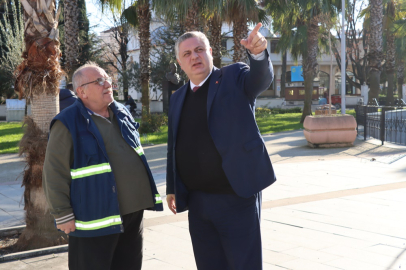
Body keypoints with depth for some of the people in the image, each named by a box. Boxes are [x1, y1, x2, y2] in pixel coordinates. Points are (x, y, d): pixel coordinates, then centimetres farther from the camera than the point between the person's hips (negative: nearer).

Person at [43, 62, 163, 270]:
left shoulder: (122, 113, 10)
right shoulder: (68, 124, -11)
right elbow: (55, 173, -12)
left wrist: (145, 195, 22)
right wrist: (63, 215, -13)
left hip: (133, 211, 7)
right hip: (95, 219, -7)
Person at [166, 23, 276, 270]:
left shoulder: (234, 77, -2)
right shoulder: (178, 98, 12)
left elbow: (261, 79, -23)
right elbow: (175, 146, 16)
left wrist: (258, 53, -43)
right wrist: (172, 188, 13)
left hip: (236, 197, -5)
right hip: (198, 202, 5)